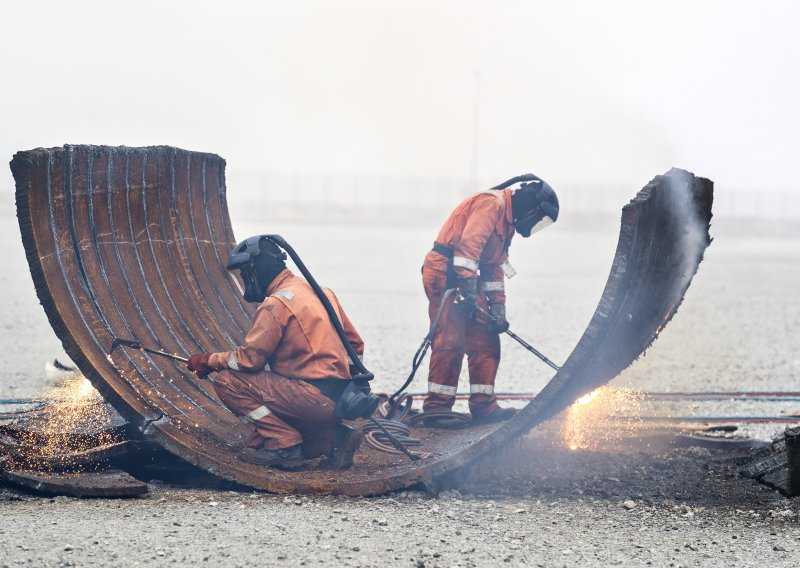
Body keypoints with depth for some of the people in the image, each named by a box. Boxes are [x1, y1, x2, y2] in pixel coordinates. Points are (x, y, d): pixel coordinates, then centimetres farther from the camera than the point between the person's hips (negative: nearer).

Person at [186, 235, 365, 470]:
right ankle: (333, 438, 7)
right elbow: (356, 344, 20)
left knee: (227, 382, -6)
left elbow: (248, 358, -11)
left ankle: (285, 445, -9)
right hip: (339, 400, 9)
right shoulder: (320, 292, 17)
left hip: (313, 397, -9)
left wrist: (210, 360, 5)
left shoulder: (277, 304, -9)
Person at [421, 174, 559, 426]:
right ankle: (436, 409, -12)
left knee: (485, 342, 8)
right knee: (450, 342, -13)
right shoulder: (491, 203, -11)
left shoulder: (507, 221, 21)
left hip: (467, 278, 10)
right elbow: (468, 243, -24)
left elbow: (494, 267, 23)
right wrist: (469, 289, -28)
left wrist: (497, 307, 13)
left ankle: (483, 406, 12)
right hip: (445, 274, -10)